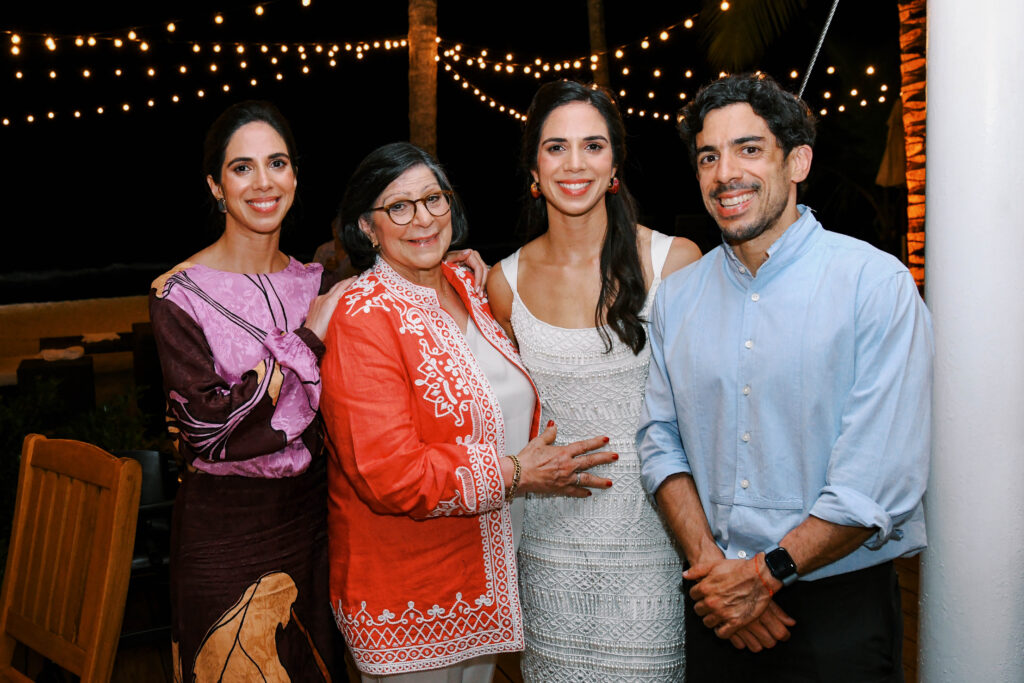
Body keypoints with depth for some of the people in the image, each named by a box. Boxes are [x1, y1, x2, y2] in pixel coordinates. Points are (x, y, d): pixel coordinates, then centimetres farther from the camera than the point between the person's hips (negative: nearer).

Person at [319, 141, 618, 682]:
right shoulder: (364, 318, -19)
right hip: (406, 591, -7)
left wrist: (549, 456, 4)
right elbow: (389, 475, -25)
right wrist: (513, 473, -19)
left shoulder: (467, 288, 6)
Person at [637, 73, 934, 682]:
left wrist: (765, 574, -15)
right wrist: (709, 563, -10)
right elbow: (661, 440, 3)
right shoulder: (677, 297, 5)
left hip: (839, 607, -4)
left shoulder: (877, 284, -10)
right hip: (716, 607, 4)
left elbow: (883, 478, -16)